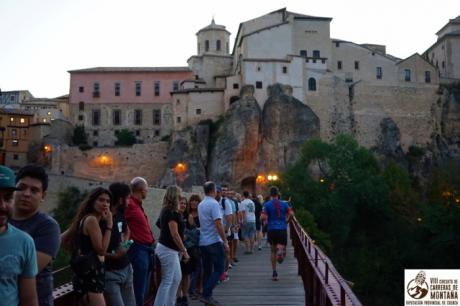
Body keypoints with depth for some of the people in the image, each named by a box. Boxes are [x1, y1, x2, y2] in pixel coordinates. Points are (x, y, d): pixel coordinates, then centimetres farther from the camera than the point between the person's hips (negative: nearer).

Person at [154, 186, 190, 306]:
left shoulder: (167, 211, 12)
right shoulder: (171, 212, -18)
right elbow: (174, 234, -20)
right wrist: (184, 251, -14)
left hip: (171, 249, 10)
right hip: (168, 250, -10)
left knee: (177, 278, 18)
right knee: (167, 281, -4)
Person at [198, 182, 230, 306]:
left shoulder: (200, 205, 12)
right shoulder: (214, 203, -14)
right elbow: (218, 224, -19)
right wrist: (225, 242, -15)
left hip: (203, 242, 8)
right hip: (214, 241, -8)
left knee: (207, 270, 13)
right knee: (219, 269, -1)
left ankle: (207, 296, 16)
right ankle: (206, 295, -8)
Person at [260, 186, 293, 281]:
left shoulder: (267, 204, 1)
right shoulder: (284, 204, 7)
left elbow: (263, 217, -11)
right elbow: (291, 213, -7)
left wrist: (267, 220, 11)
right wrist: (286, 220, 11)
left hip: (272, 230, 0)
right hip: (283, 230, 0)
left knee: (273, 250, 15)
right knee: (281, 248, 5)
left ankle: (274, 272, 14)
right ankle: (281, 251, -34)